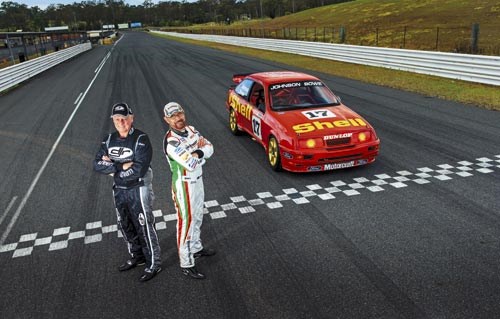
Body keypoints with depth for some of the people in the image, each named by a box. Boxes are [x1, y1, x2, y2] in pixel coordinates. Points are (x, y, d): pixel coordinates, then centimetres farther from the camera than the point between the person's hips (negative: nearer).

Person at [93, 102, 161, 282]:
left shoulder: (141, 139, -17)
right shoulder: (109, 140, 2)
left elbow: (139, 169, -26)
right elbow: (97, 164, -7)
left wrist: (113, 170, -14)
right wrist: (121, 166, -20)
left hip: (138, 189, -7)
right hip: (119, 190, 7)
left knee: (144, 228, 1)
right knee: (125, 227, 20)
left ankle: (153, 264, 17)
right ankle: (137, 257, 41)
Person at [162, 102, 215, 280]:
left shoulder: (191, 130, 2)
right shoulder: (171, 142, -24)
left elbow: (209, 148, 0)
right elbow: (191, 164, -31)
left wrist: (196, 153, -19)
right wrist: (202, 152, -14)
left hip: (198, 180, 8)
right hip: (184, 185, -8)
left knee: (197, 217, 23)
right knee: (186, 222, 0)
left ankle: (196, 248, 44)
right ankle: (186, 265, 11)